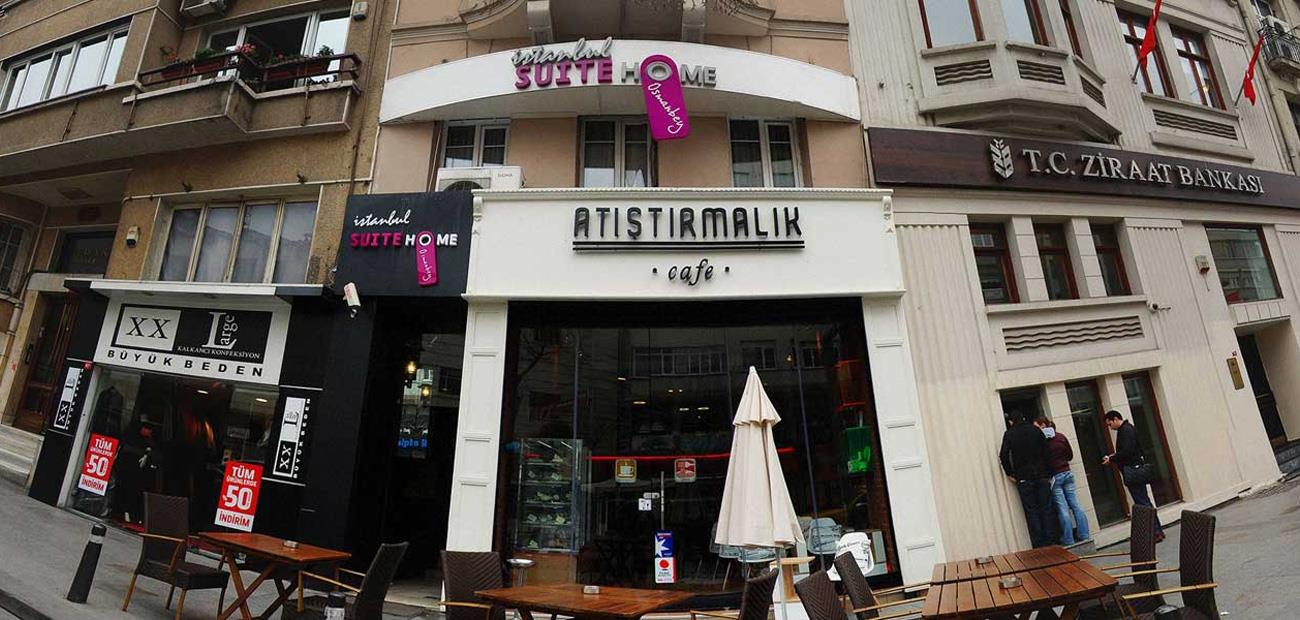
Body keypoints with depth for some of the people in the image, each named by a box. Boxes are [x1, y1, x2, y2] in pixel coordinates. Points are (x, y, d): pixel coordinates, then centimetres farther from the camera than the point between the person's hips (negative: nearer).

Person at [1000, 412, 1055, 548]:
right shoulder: (1036, 430, 5)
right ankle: (1048, 541, 11)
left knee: (1031, 511, 3)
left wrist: (1010, 474, 1)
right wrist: (1047, 473, 4)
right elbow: (1046, 452, 1)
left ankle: (1038, 544, 4)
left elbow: (1003, 456, -10)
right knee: (1045, 508, 10)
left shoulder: (1009, 434, -2)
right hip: (1042, 476, 2)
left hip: (1023, 478, -2)